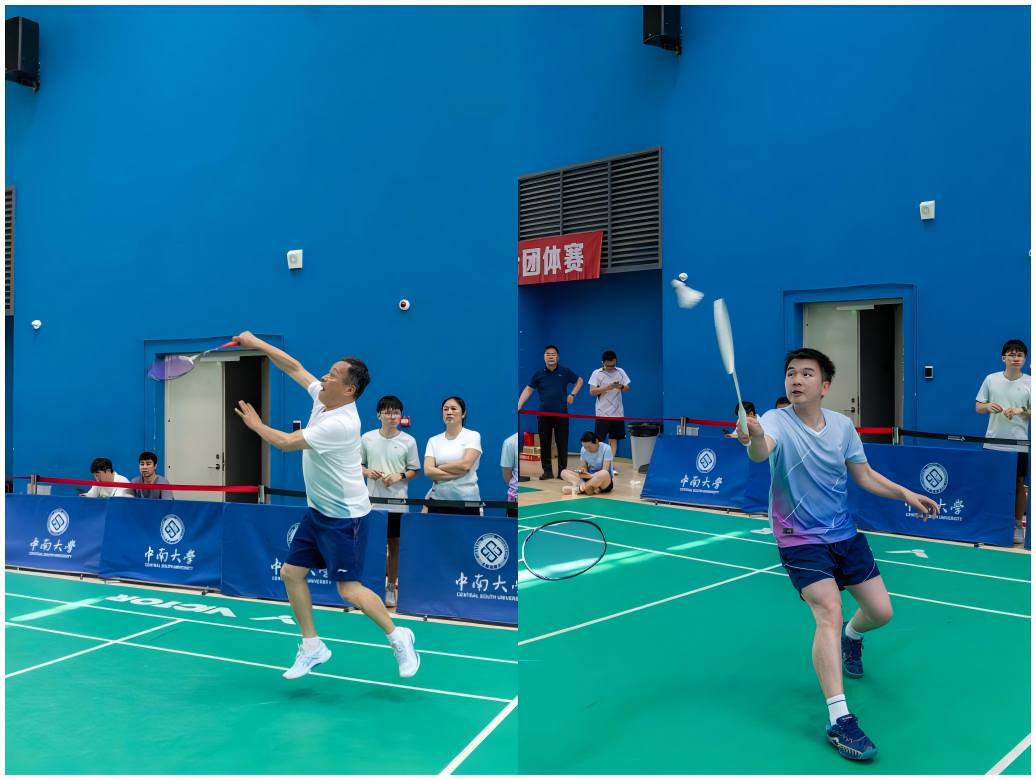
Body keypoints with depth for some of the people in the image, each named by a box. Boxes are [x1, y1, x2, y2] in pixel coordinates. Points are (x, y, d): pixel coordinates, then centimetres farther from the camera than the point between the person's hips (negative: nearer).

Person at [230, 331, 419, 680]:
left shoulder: (339, 424, -28)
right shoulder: (323, 397, -2)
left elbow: (284, 443, -25)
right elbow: (295, 367, 8)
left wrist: (256, 424, -8)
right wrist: (257, 343, 1)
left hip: (345, 517, -9)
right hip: (318, 511, 9)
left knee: (349, 589, -8)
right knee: (291, 572, 7)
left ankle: (399, 638, 12)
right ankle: (312, 647, 19)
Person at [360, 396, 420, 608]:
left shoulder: (409, 441, -3)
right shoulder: (366, 438, 0)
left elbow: (414, 470, 3)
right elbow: (358, 465, 9)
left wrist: (399, 476, -15)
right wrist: (368, 472, -11)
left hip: (397, 503, -1)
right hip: (372, 501, 1)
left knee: (395, 546, 5)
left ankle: (390, 588, 16)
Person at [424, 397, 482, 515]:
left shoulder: (473, 435, -1)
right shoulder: (433, 440, 8)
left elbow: (465, 464, -14)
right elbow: (428, 471, -4)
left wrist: (439, 468, -3)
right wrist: (456, 473, -13)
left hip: (467, 501, -3)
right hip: (438, 500, 3)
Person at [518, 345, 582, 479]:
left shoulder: (565, 372, 2)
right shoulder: (539, 374, 2)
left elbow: (580, 380, 17)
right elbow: (528, 389, 5)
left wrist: (572, 395, 6)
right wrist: (518, 405, -6)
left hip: (561, 414, -1)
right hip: (544, 414, 1)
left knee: (562, 443, 0)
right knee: (545, 444, 4)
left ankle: (563, 471, 8)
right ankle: (547, 471, 12)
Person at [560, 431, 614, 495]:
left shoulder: (606, 448, -14)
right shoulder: (583, 450, -1)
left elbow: (605, 471, -20)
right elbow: (583, 469, -3)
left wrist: (591, 475, -34)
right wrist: (582, 481, -24)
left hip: (605, 483, -5)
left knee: (604, 474, -40)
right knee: (564, 472, -9)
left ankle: (579, 489, -27)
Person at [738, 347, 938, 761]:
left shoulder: (842, 425, -3)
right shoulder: (777, 421, -19)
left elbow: (865, 475, 9)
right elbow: (761, 451, -43)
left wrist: (906, 494, -3)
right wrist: (754, 438, -66)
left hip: (845, 533, 5)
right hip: (800, 539, -5)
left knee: (881, 611, 9)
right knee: (829, 612, -22)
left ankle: (851, 636, 47)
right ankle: (839, 720, -18)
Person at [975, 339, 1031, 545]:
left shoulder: (1030, 383, -3)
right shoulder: (991, 379, 1)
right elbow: (978, 407, 8)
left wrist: (1021, 410, -21)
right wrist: (989, 406, -13)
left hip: (1019, 445, -1)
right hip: (992, 443, 1)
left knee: (1019, 484, 6)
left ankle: (1017, 525, 16)